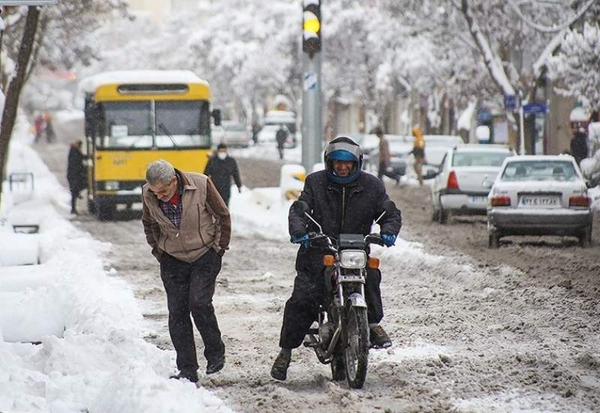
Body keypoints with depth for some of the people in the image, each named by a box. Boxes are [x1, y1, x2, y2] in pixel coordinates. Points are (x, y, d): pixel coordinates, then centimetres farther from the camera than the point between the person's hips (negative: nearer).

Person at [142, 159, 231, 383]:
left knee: (199, 303, -17)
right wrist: (158, 250, 10)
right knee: (177, 312, -2)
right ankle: (187, 370, 4)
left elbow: (223, 216, -3)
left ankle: (215, 353, 5)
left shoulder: (201, 185, -19)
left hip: (205, 255, -3)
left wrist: (220, 247, 1)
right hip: (172, 260, 3)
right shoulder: (148, 194, -10)